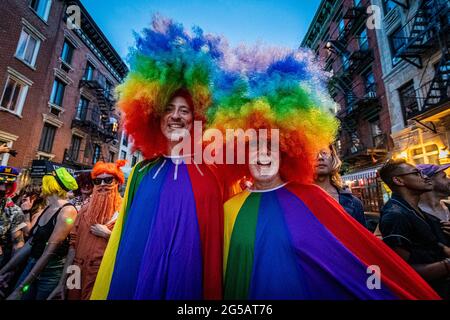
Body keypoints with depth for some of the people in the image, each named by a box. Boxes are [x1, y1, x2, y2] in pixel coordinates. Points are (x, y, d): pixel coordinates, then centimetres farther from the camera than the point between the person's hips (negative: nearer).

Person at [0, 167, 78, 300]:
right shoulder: (47, 209, 4)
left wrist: (21, 288, -19)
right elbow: (31, 243, 11)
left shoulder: (67, 210, -22)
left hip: (52, 272, -7)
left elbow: (50, 250, -22)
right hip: (32, 265, 7)